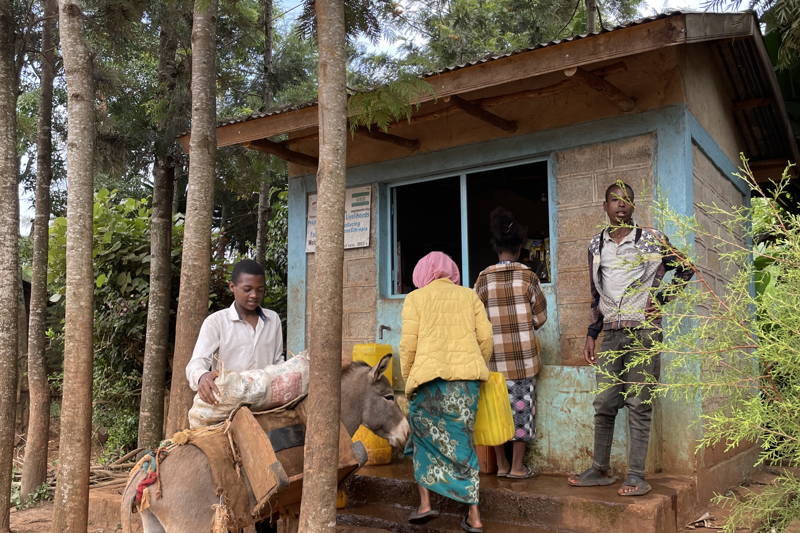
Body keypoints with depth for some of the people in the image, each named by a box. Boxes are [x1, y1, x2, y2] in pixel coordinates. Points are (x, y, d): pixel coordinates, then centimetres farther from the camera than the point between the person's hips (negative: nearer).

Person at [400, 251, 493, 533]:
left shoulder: (415, 298, 8)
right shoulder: (469, 296, 14)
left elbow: (408, 344, 0)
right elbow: (485, 337, 8)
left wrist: (408, 380, 11)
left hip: (429, 376, -2)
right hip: (466, 377, 2)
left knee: (423, 436, 17)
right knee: (461, 441, 10)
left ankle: (425, 502, 11)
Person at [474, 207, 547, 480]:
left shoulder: (483, 279, -1)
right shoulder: (528, 276, -5)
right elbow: (540, 317, 1)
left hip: (493, 354, 2)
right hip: (522, 354, -2)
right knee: (521, 406, 7)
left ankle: (501, 464, 19)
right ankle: (517, 466, 12)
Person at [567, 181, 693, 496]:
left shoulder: (652, 239, 1)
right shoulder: (596, 245, 12)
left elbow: (685, 268, 10)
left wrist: (661, 300, -1)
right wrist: (592, 334, 13)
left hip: (643, 331, -4)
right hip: (611, 333, 4)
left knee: (639, 405, -2)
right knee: (603, 405, 6)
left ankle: (636, 476, 4)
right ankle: (600, 470, 16)